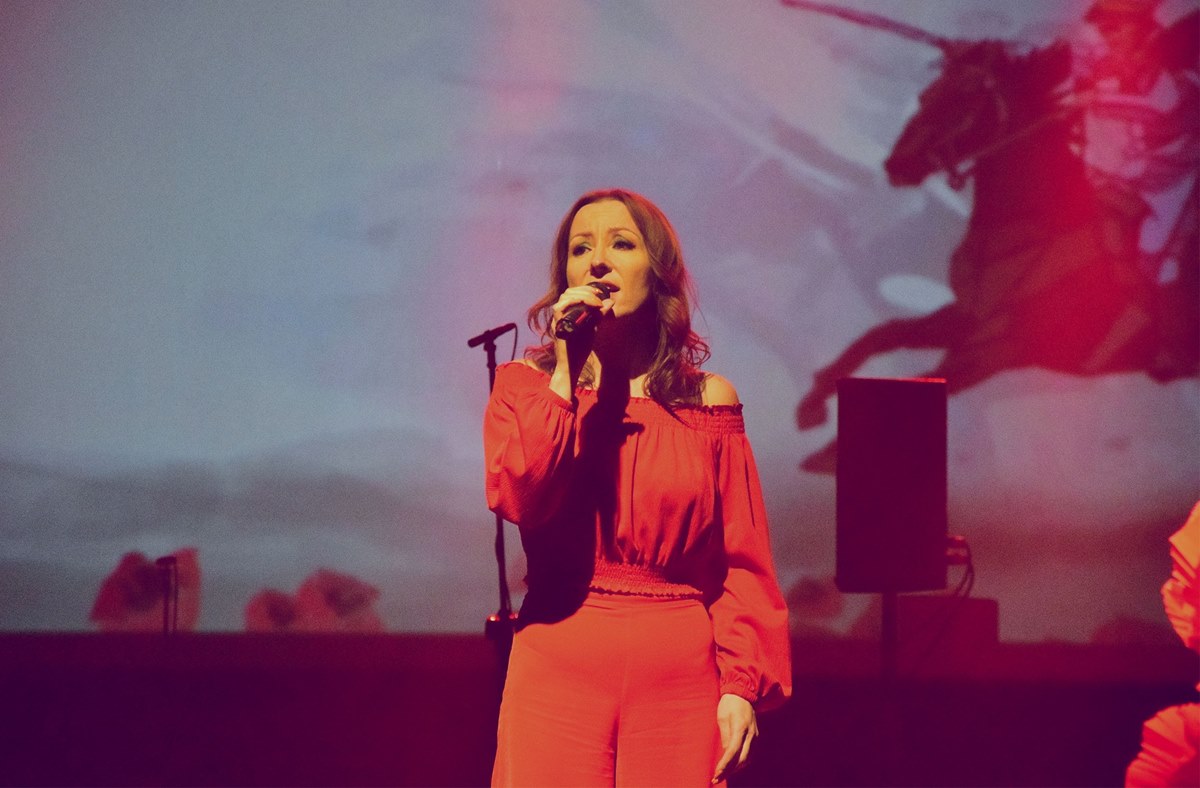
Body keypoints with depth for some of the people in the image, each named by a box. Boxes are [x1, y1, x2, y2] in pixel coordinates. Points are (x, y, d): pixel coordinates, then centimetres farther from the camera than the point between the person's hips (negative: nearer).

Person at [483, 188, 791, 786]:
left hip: (681, 673, 1)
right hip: (558, 668, 0)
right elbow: (519, 501, -14)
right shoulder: (524, 387, 6)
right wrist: (568, 373, -13)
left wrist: (742, 686, -7)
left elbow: (742, 561, 2)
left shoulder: (707, 401, 5)